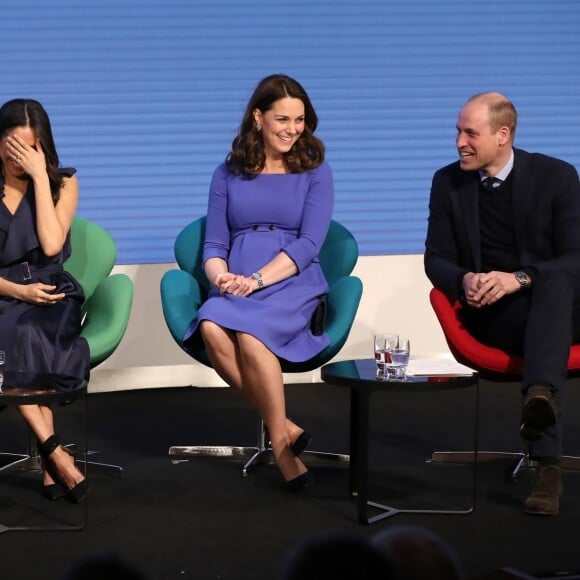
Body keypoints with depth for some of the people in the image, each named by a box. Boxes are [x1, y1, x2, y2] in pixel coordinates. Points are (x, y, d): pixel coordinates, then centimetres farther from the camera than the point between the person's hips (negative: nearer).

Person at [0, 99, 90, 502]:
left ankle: (47, 455, -34)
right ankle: (55, 452, -35)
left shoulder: (62, 183, 8)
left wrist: (39, 175, -8)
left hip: (50, 294, 0)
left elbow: (51, 245, -9)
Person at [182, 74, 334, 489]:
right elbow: (214, 245, 12)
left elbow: (309, 243, -3)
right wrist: (221, 276, -12)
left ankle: (280, 439, -20)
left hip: (293, 285, -2)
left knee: (250, 333, -36)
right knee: (211, 328, -34)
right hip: (235, 288, 3)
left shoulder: (315, 171, 9)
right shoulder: (228, 174, 16)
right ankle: (284, 429, -23)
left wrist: (256, 279, -16)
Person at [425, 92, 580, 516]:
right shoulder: (449, 182, 7)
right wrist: (464, 280, -17)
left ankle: (540, 395, -61)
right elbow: (437, 259, 8)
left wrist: (519, 279, -26)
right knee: (545, 336, -36)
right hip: (491, 314, 1)